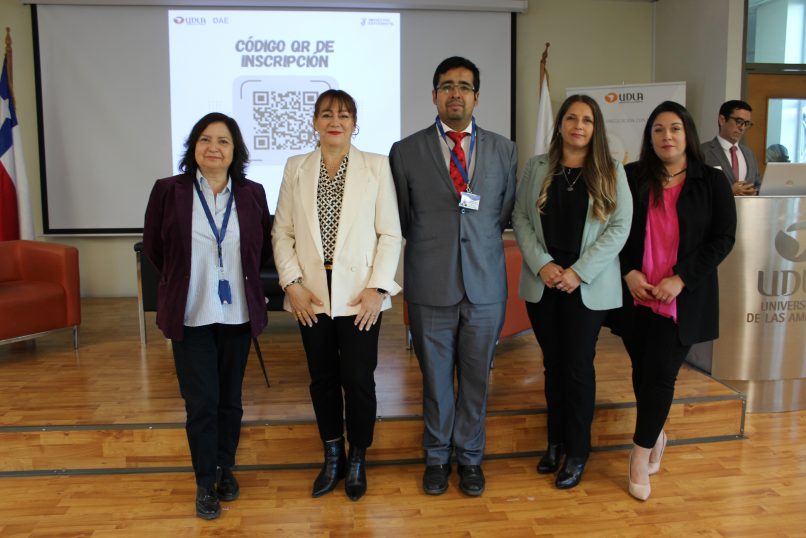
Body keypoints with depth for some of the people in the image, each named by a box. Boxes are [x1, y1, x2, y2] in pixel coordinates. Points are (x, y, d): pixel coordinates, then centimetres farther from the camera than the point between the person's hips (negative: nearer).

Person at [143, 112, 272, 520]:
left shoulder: (252, 194, 0)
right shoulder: (168, 191, -5)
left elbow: (264, 249, 12)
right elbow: (154, 248, 7)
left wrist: (237, 276, 9)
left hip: (237, 314, 2)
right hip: (190, 315, -1)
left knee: (230, 398, 12)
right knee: (201, 401, 2)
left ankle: (225, 469, 32)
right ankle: (205, 481, 20)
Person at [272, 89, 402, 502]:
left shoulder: (377, 166, -1)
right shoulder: (296, 168, 6)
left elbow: (390, 234, -3)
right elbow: (282, 232, 6)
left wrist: (377, 288, -10)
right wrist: (292, 283, -5)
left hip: (358, 294, -2)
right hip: (312, 296, 3)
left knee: (358, 380, 3)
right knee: (322, 379, 13)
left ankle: (357, 461, 26)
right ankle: (332, 458, 31)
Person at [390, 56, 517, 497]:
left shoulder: (503, 150, 5)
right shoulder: (406, 151, 0)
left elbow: (505, 215, 11)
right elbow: (401, 221, 8)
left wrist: (479, 241, 2)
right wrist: (428, 247, 10)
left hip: (485, 285, 1)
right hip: (431, 287, -1)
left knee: (476, 378, 13)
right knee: (435, 378, 12)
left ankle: (470, 457, 32)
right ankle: (437, 456, 32)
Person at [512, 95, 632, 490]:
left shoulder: (611, 172, 2)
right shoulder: (536, 168, 6)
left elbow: (619, 227, -4)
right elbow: (520, 219, 3)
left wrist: (579, 271, -13)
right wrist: (542, 264, -11)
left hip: (588, 286, -2)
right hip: (542, 284, 2)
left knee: (579, 367, 1)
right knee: (553, 365, 10)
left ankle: (577, 453, 15)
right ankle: (555, 442, 25)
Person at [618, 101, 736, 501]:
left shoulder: (712, 181, 2)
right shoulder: (631, 177, 4)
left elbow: (723, 238, -2)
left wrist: (680, 278, -12)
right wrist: (629, 273, -9)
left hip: (681, 299, -1)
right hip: (636, 296, 2)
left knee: (660, 373, -6)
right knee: (643, 371, 10)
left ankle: (642, 453, 9)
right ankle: (655, 436, 34)